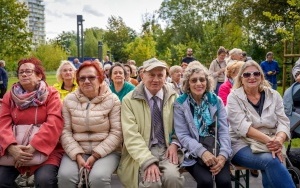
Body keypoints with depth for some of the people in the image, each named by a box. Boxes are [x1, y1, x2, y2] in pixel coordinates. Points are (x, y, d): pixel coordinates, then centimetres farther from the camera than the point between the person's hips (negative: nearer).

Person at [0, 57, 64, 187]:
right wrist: (11, 147, -21)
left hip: (45, 148, -3)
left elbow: (54, 123, -14)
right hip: (15, 149, 4)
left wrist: (33, 147, -22)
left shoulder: (51, 94, -1)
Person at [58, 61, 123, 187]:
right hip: (76, 151, 2)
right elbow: (65, 131, 0)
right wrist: (78, 155, -13)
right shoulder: (69, 100, 4)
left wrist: (95, 155, -14)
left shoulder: (112, 100, -3)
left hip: (106, 151, -2)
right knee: (65, 176, -26)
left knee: (98, 178, -30)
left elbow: (116, 133, -7)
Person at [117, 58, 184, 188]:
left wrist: (174, 144, -6)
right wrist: (148, 161, -23)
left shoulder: (173, 97, 5)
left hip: (167, 148, 2)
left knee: (172, 177, -26)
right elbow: (131, 135, -11)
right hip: (143, 151, -2)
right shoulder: (129, 100, -3)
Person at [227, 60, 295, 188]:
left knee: (269, 166, -32)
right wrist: (269, 140, -28)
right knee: (271, 161, -32)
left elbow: (283, 122, 1)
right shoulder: (234, 97, -2)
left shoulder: (273, 95, 9)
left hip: (270, 145, 3)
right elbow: (242, 126, -14)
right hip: (242, 144, -2)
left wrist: (278, 140, -23)